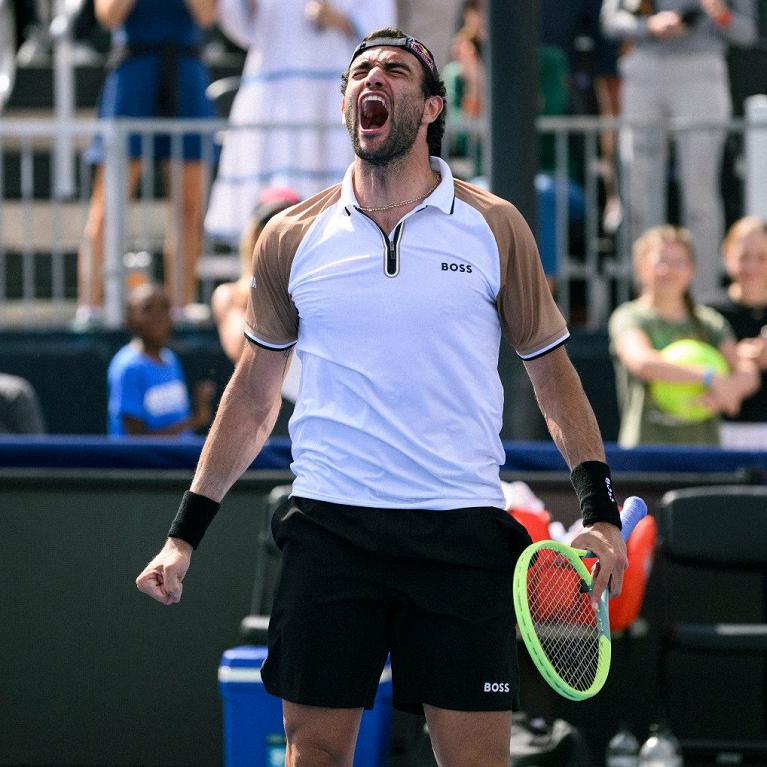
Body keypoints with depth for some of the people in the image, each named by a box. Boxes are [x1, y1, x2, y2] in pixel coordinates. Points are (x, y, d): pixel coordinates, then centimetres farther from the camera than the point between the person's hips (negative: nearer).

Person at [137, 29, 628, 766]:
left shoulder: (495, 228, 4)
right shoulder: (292, 237, 8)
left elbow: (552, 373, 10)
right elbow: (253, 395, 16)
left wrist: (599, 511, -1)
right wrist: (185, 534, 12)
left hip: (462, 531, -1)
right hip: (329, 529, 1)